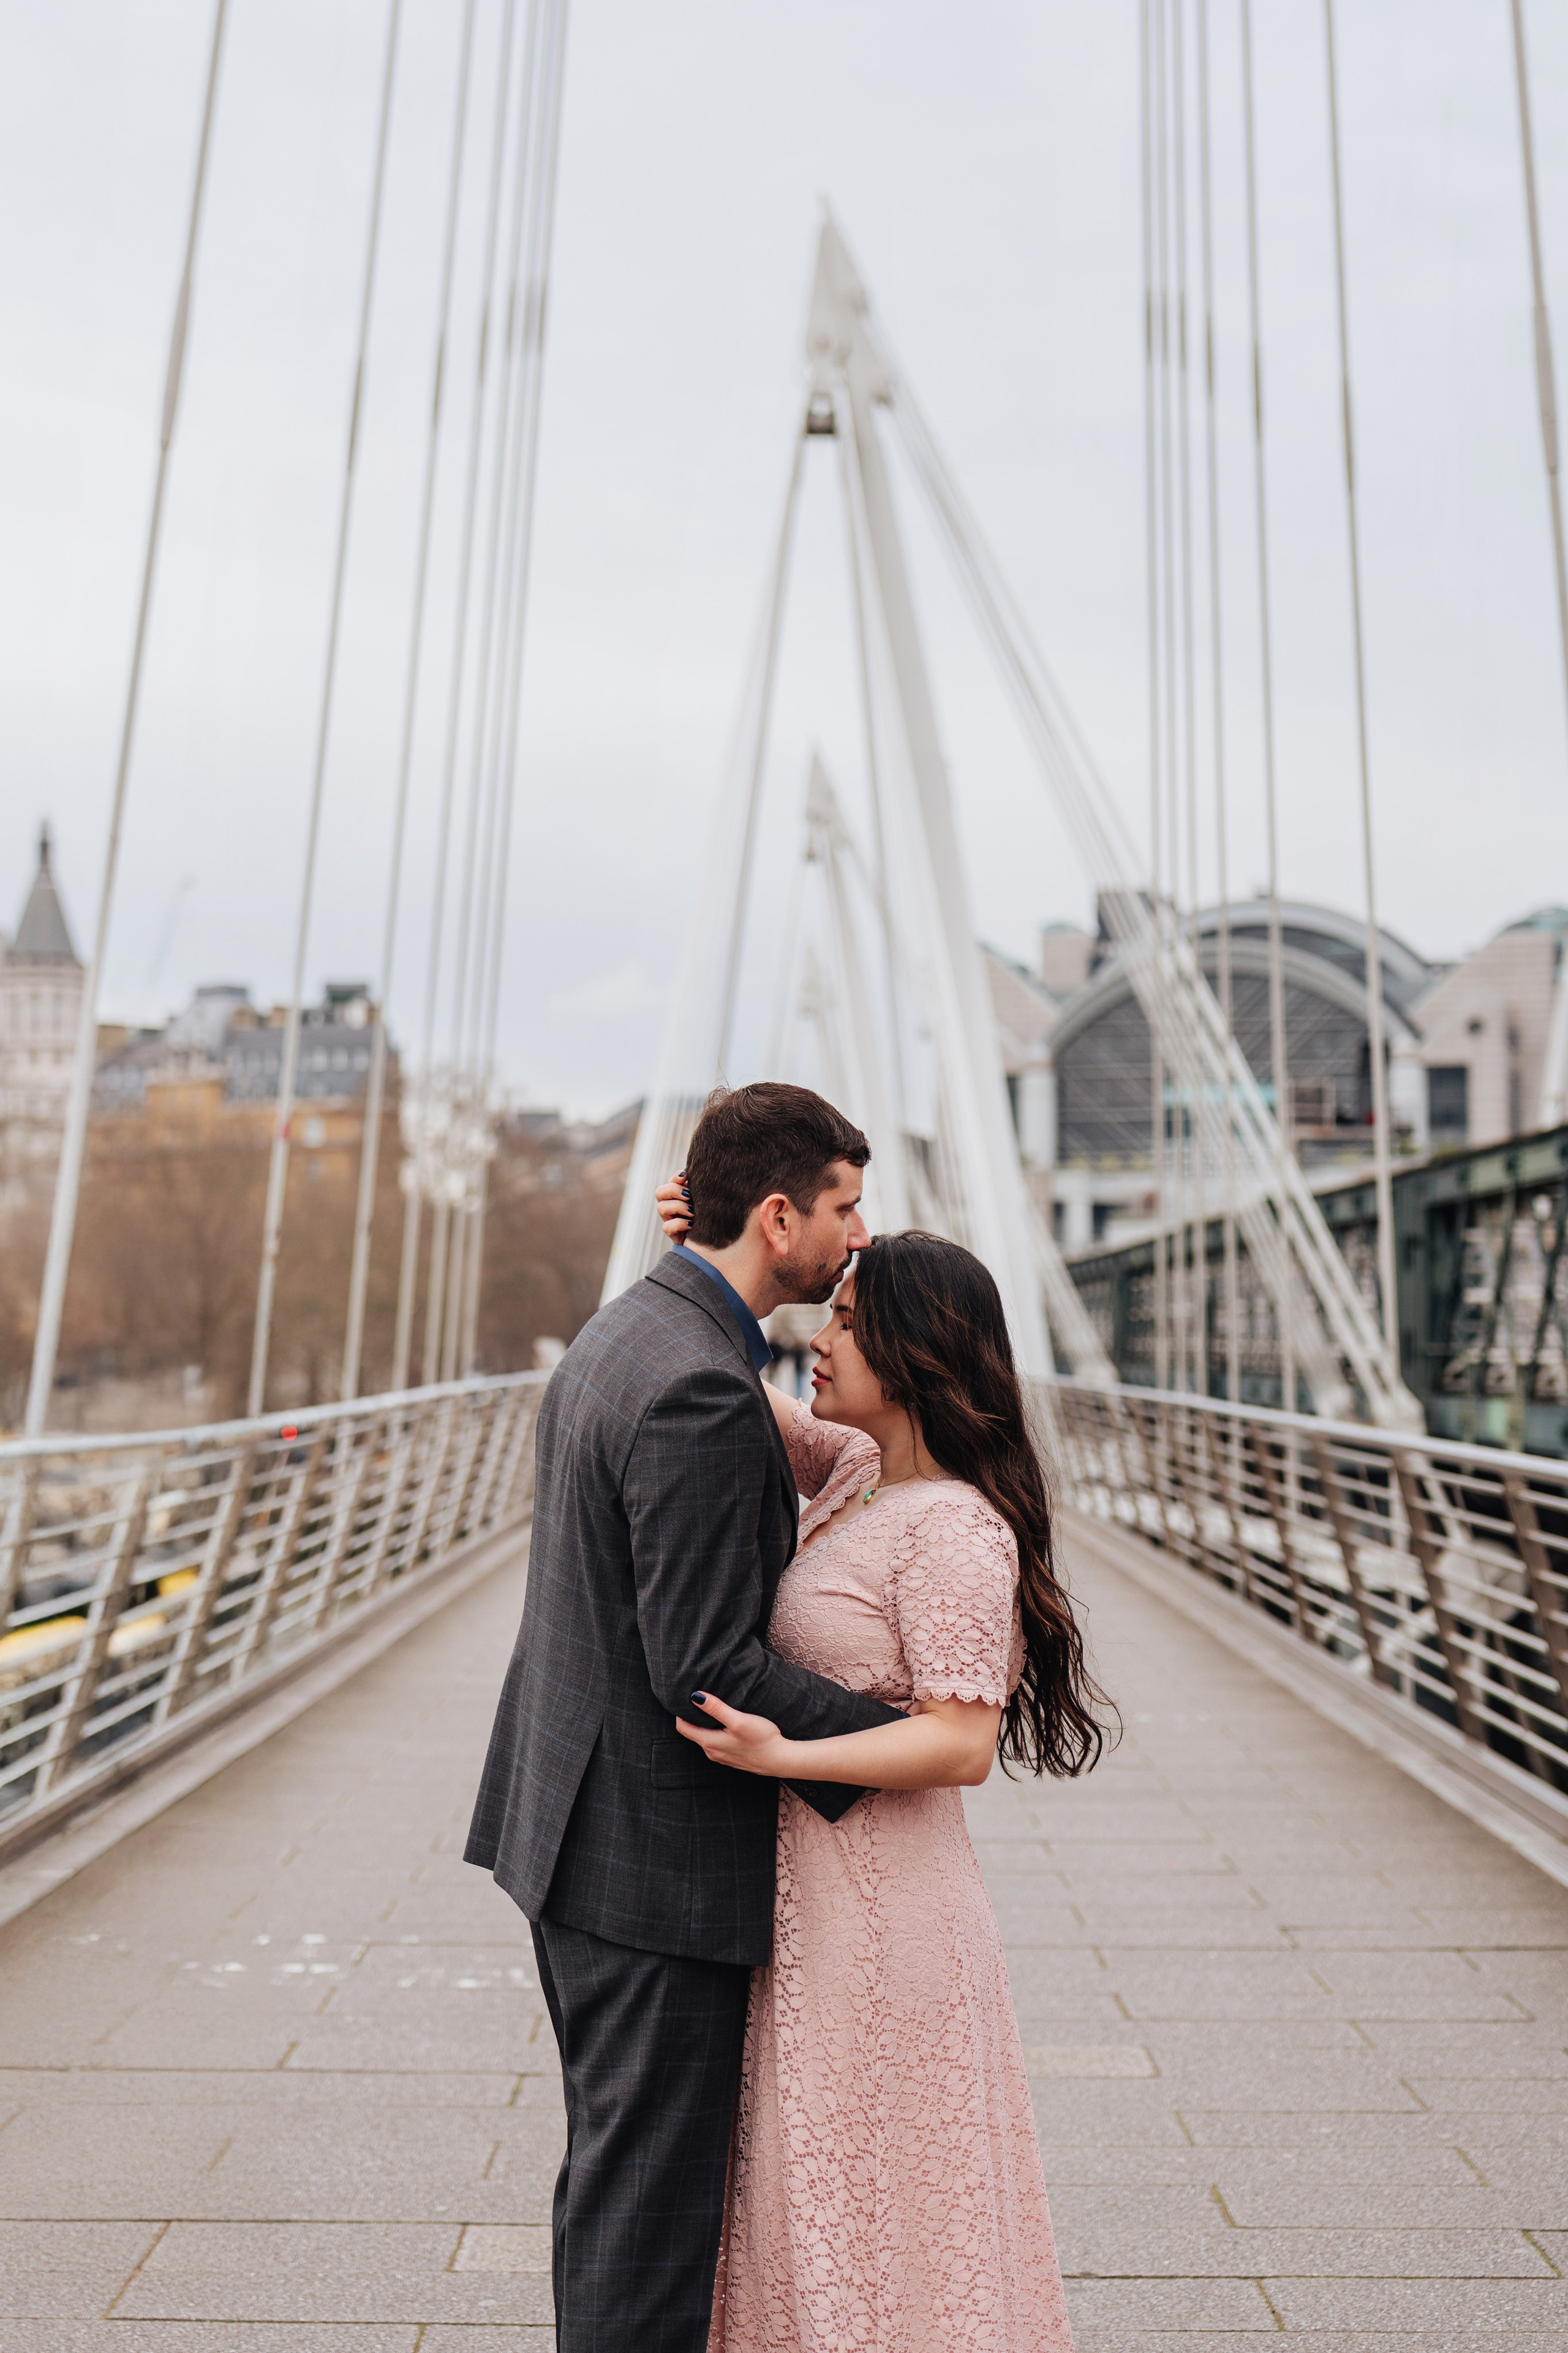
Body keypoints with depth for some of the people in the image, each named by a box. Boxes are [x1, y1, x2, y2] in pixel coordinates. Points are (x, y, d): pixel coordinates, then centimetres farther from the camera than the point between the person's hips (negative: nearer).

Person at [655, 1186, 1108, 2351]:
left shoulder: (956, 1529, -22)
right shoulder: (857, 1469, 2)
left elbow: (963, 1743, -25)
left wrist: (780, 1756, -29)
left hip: (877, 1903, -8)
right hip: (810, 1885, 8)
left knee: (872, 2197, 11)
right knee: (812, 2184, 24)